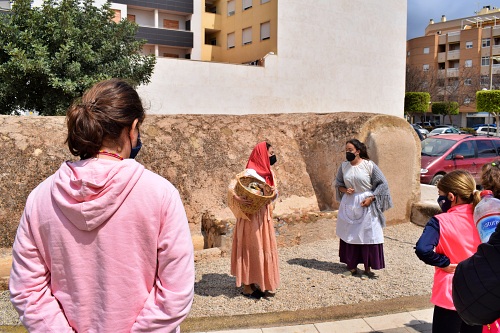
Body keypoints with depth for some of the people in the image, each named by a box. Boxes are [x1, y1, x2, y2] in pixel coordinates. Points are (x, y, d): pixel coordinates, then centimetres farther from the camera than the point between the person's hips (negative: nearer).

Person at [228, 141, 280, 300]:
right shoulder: (250, 173, -16)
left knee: (264, 248, 13)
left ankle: (257, 283, 26)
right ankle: (247, 287, 12)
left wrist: (274, 192, -8)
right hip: (251, 217, -8)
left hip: (264, 217, 8)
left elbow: (274, 192, 15)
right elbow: (232, 187, -22)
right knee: (252, 249, 0)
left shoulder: (269, 173, 9)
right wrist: (239, 199, -40)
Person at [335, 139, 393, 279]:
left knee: (367, 236, 0)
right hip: (348, 205, 4)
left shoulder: (369, 165, -9)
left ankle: (367, 269, 13)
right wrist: (345, 190, -4)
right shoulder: (344, 166, 4)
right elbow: (338, 183, 17)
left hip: (366, 205, -4)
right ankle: (352, 267, 22)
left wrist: (371, 198, -13)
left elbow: (383, 184, -6)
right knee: (348, 236, 9)